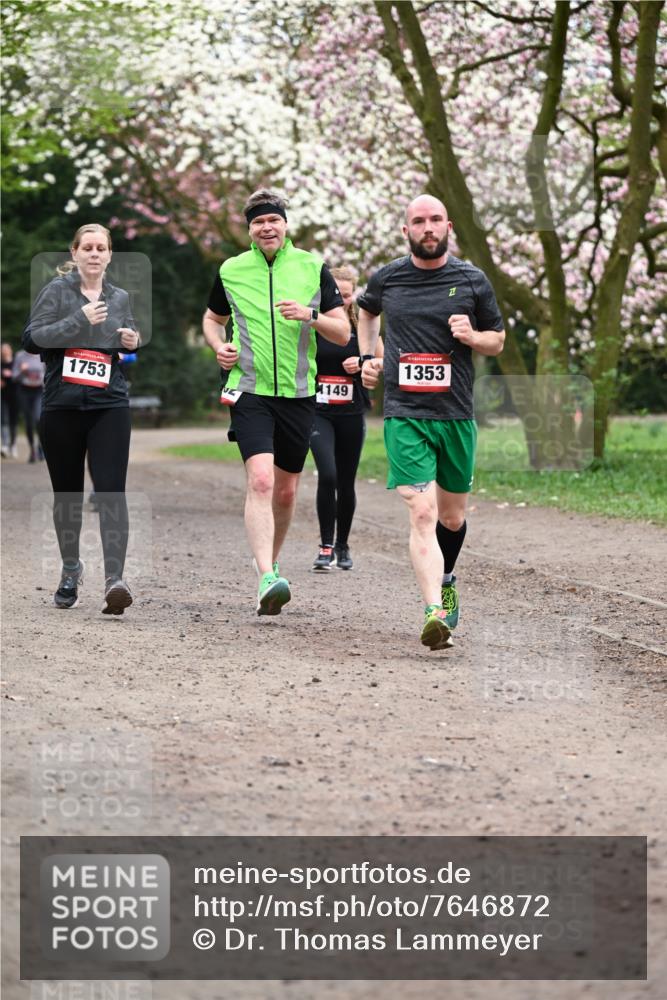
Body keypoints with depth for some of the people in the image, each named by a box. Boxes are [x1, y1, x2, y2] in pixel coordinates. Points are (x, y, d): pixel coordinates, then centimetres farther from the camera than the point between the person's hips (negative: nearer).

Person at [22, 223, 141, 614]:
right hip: (61, 406, -1)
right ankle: (71, 570, 30)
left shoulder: (120, 298, 12)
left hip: (110, 406, 1)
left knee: (111, 491, -13)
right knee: (67, 493, 10)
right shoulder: (57, 291, 1)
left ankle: (115, 578, -22)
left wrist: (133, 341, 3)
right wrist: (80, 320, -17)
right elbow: (31, 339, -9)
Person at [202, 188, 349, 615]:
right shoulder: (231, 271, 5)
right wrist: (219, 347, 2)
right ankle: (267, 579, -27)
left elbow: (342, 333, 4)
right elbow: (213, 318, 23)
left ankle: (271, 563, 33)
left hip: (298, 392, 2)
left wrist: (310, 316, -16)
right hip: (250, 391, -2)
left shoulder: (313, 267, 3)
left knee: (285, 491, 10)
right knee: (260, 479, -20)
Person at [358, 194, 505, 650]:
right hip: (404, 414, -2)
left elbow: (498, 341, 12)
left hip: (456, 414, 2)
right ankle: (434, 613, -25)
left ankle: (446, 582, 44)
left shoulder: (472, 280, 3)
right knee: (422, 513, -17)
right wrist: (368, 358, 15)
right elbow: (367, 310, 28)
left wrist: (472, 336, -9)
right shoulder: (387, 278, 4)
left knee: (452, 517, 14)